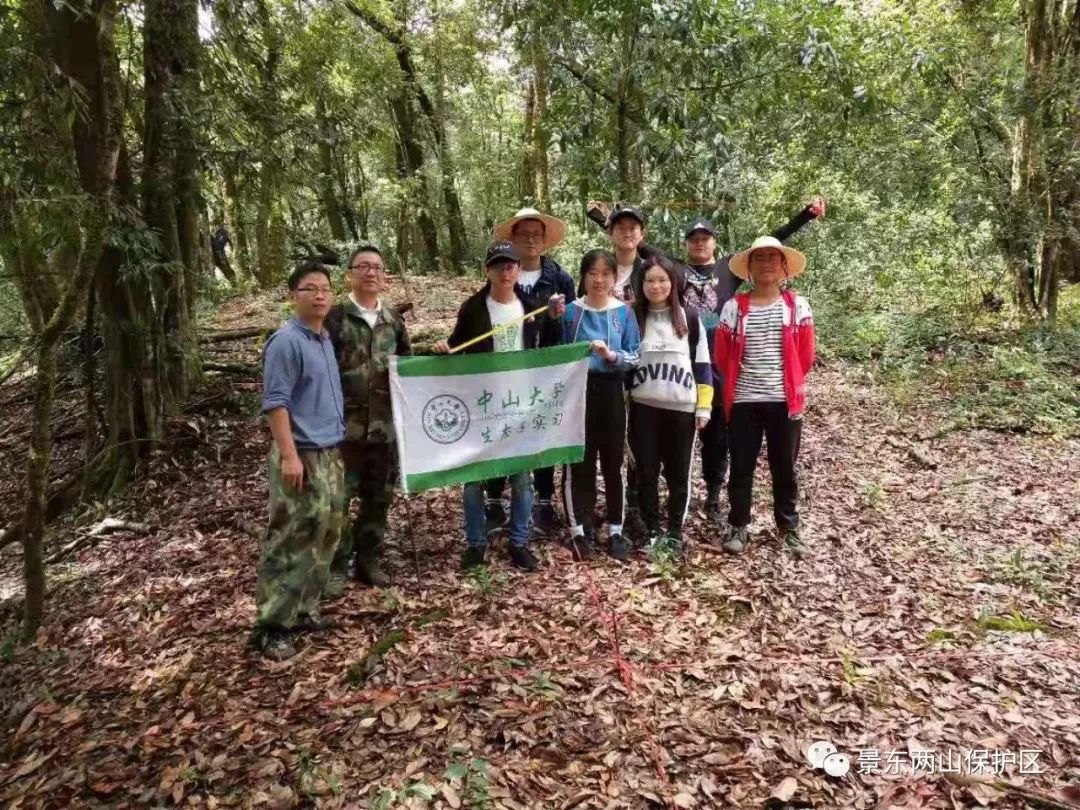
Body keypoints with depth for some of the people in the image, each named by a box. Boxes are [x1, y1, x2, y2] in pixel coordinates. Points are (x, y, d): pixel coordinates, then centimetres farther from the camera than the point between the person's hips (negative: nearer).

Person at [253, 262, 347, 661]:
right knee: (290, 541, -5)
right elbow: (275, 403, -17)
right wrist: (289, 455, -22)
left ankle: (304, 609, 25)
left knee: (325, 536, 13)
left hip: (331, 454, 9)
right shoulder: (286, 342, -12)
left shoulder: (326, 340, 14)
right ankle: (272, 624, 4)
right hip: (302, 455, -9)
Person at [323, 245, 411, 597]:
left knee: (379, 496, 13)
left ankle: (368, 560, 27)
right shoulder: (334, 317, -4)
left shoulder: (394, 319, 10)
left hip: (385, 424, 5)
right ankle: (337, 566, 15)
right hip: (344, 423, -5)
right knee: (340, 496, 1)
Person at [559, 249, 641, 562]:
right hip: (577, 392, 0)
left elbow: (635, 357, -1)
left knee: (613, 463, 7)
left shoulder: (624, 313, 1)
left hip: (610, 393, 1)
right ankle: (579, 531, 15)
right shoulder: (570, 311, 1)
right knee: (578, 463, 3)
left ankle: (615, 531, 19)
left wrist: (611, 355, -18)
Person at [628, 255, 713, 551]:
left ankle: (675, 530, 21)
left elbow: (702, 364, 4)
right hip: (643, 408, 1)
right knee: (647, 472, 5)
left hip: (682, 408, 0)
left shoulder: (689, 318, 2)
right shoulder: (633, 318, 4)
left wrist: (704, 406, -1)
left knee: (679, 473, 6)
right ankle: (652, 530, 19)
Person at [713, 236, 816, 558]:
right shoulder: (734, 307, 0)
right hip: (743, 400, 0)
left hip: (785, 400, 0)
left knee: (784, 467, 10)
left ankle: (789, 527, 26)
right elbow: (722, 357, 5)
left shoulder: (798, 306, 1)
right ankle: (738, 526, 22)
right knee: (741, 466, 7)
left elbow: (805, 356, 7)